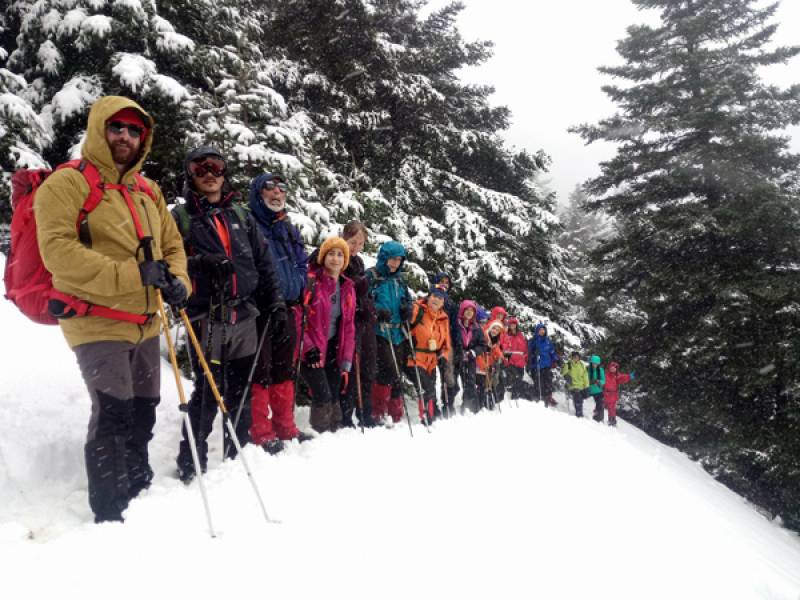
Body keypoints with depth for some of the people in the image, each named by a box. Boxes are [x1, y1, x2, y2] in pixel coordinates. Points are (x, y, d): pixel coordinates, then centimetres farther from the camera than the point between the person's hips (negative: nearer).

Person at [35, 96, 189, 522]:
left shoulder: (147, 190, 13)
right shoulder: (66, 184, -9)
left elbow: (171, 243, 18)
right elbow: (58, 251, -21)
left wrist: (177, 281, -4)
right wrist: (132, 274, -27)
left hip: (144, 324, 8)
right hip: (97, 323, -7)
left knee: (143, 412, 17)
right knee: (113, 416, -10)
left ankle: (139, 496, 36)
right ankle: (109, 515, 4)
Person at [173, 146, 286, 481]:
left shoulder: (240, 216, 17)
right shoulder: (180, 217, 5)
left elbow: (263, 263, 16)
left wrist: (276, 305, 10)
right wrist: (201, 263, -19)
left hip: (244, 318, 4)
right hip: (206, 319, -4)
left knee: (240, 393, 10)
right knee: (207, 394, -7)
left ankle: (235, 458, 22)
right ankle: (191, 464, 5)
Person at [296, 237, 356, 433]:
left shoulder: (347, 288, 10)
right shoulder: (311, 280, -10)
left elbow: (348, 327, 11)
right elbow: (297, 315, -15)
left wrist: (346, 363, 7)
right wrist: (308, 347, -18)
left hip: (332, 350, 6)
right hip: (310, 350, -5)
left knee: (333, 398, 5)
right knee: (322, 397, -14)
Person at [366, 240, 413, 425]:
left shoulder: (399, 279, 17)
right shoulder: (370, 276, -3)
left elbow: (408, 299, 24)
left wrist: (407, 309, 2)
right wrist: (377, 311, -22)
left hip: (397, 333, 6)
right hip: (378, 332, -6)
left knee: (396, 373, 8)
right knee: (387, 370, -17)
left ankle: (396, 416, 16)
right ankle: (377, 413, -6)